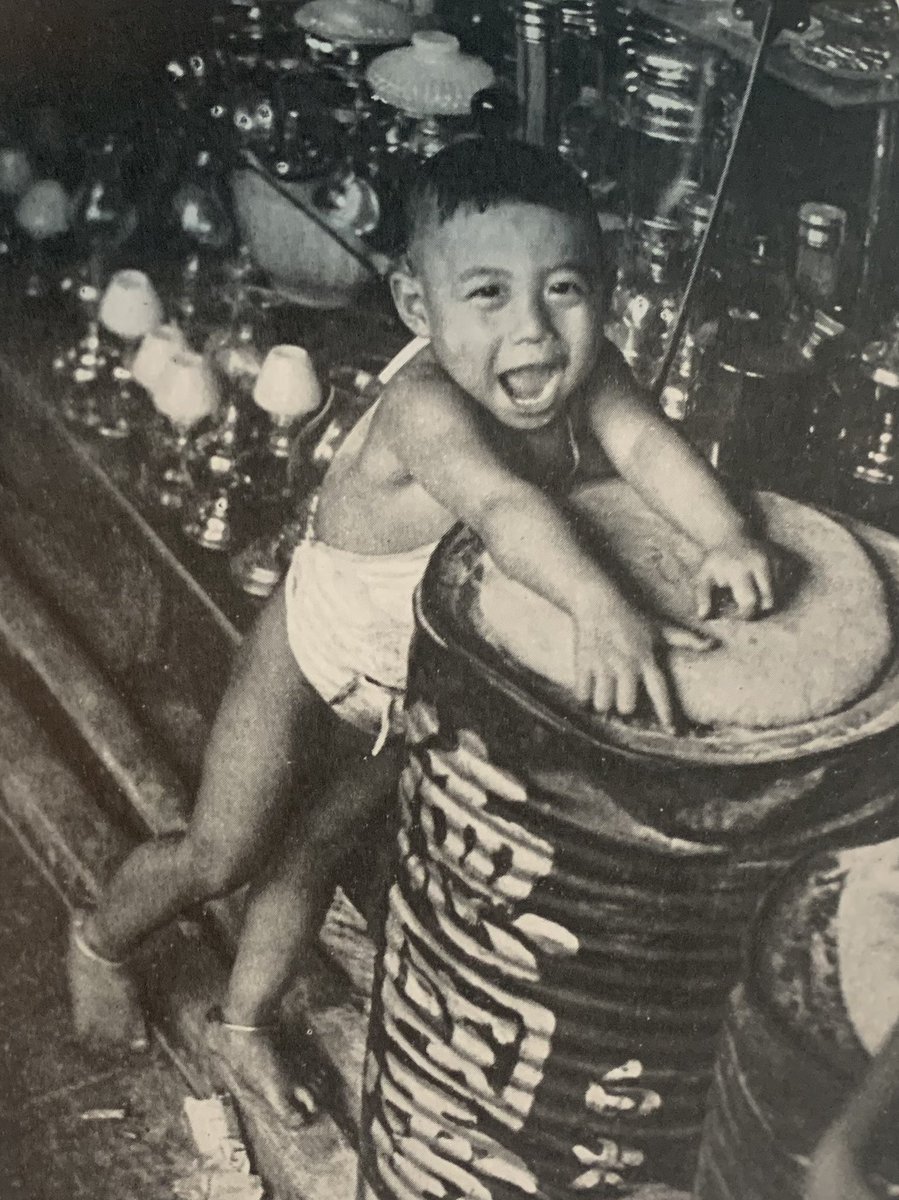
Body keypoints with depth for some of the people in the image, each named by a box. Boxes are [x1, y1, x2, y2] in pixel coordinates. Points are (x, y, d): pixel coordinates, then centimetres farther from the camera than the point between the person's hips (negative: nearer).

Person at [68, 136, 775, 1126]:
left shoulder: (584, 378, -19)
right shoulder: (426, 407, -38)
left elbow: (647, 443, -33)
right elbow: (502, 505, -55)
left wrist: (725, 538, -52)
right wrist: (600, 608, -70)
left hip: (426, 683, 6)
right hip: (316, 648, -5)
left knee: (325, 838, 20)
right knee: (224, 850, 2)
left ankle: (246, 1022, 41)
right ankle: (101, 940, 35)